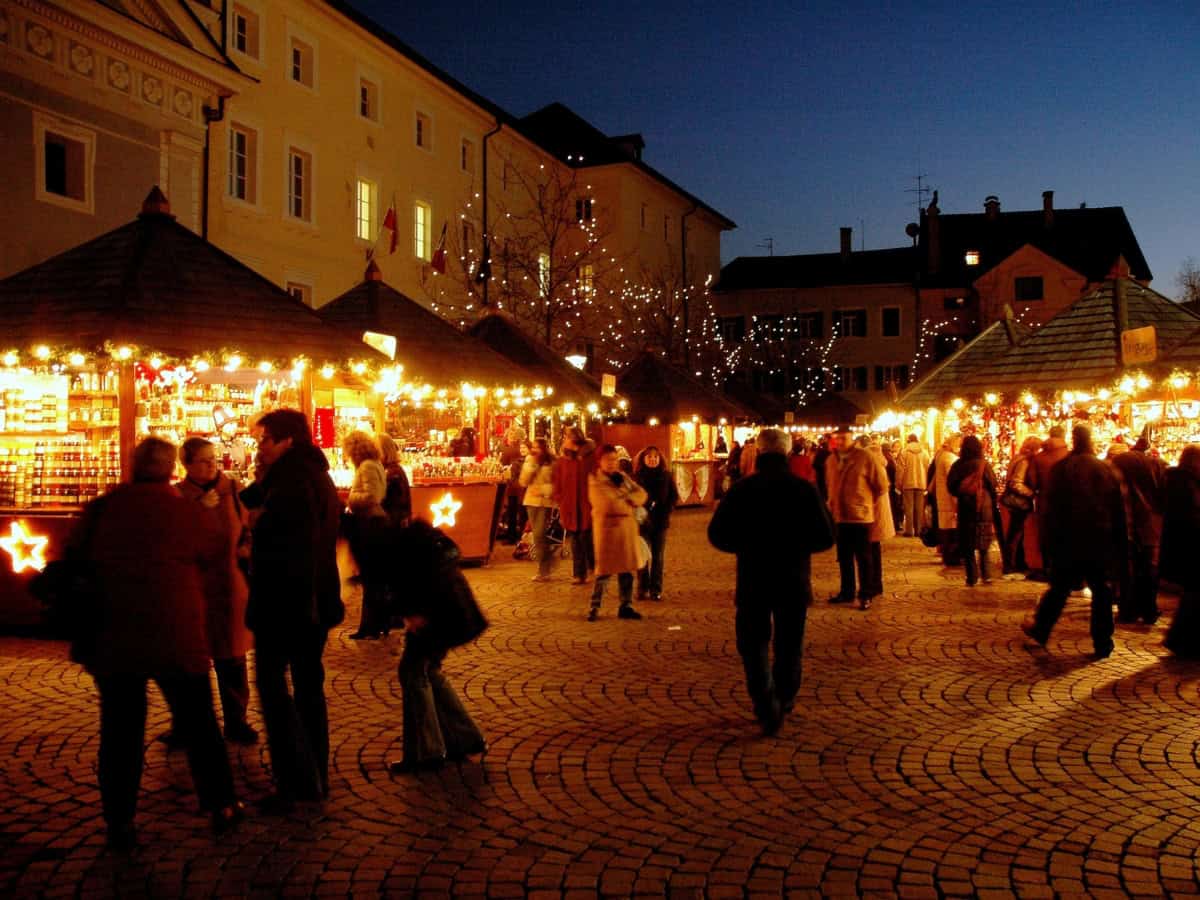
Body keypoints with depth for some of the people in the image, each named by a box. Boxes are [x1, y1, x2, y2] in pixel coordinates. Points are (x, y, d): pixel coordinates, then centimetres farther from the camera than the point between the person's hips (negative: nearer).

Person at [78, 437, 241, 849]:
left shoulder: (101, 508, -1)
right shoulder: (180, 510, -9)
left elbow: (77, 560, 8)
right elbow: (217, 553, 4)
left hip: (111, 636, 2)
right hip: (173, 636, -2)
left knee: (120, 729, 10)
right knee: (198, 724, 11)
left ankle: (119, 822, 13)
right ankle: (222, 806, 19)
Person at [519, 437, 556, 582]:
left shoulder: (552, 463, -6)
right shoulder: (529, 460, 6)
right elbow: (523, 482, -2)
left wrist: (542, 490, -16)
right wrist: (531, 464, -9)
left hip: (546, 502, -5)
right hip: (531, 501, 5)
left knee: (539, 535, -12)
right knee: (538, 536, 9)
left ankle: (544, 571, -4)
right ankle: (544, 568, 18)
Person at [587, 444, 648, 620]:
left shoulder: (623, 476, 15)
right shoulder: (595, 480, -5)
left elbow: (641, 493, 6)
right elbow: (608, 502, -18)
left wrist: (626, 498, -12)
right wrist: (625, 490, -3)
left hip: (627, 525, 6)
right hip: (607, 525, -6)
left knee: (627, 566, 8)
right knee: (605, 568, -4)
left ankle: (626, 606, 17)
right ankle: (594, 607, 6)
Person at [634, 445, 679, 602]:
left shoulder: (666, 476, 2)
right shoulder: (637, 477, -2)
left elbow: (674, 497, 6)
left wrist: (665, 512, -6)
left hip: (661, 522, 1)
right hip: (643, 521, -1)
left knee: (658, 557, 5)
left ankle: (656, 589, 12)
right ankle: (643, 589, 11)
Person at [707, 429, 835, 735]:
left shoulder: (741, 489, -8)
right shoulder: (805, 489, -6)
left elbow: (717, 535, -7)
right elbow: (826, 537, -6)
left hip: (753, 580, -1)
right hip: (795, 580, 2)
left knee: (754, 641, 9)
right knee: (789, 644, 18)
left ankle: (765, 702, -9)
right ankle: (784, 702, 30)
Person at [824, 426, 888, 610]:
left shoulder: (865, 457, -11)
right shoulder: (831, 460, 5)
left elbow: (881, 486, -5)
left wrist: (866, 502, 3)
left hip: (860, 515, -5)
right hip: (839, 516, 5)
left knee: (863, 558, 3)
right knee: (844, 558, 14)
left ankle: (866, 595, 10)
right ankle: (846, 592, 25)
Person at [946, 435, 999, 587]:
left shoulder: (958, 465, -6)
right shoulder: (984, 465, -8)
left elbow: (951, 486, -1)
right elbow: (993, 485, -3)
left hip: (965, 508, 0)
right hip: (984, 509, 0)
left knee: (967, 545, 7)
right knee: (983, 545, 15)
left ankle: (972, 578, 4)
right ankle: (986, 575, 10)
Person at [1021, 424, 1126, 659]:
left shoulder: (1061, 469, -6)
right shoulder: (1106, 470, -1)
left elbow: (1051, 509, -6)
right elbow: (1118, 510, 3)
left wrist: (1051, 541, 1)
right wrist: (1119, 546, 10)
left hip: (1068, 542, -1)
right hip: (1100, 542, 1)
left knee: (1059, 589, 13)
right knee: (1101, 593, 6)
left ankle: (1040, 630, 24)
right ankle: (1103, 645, 7)